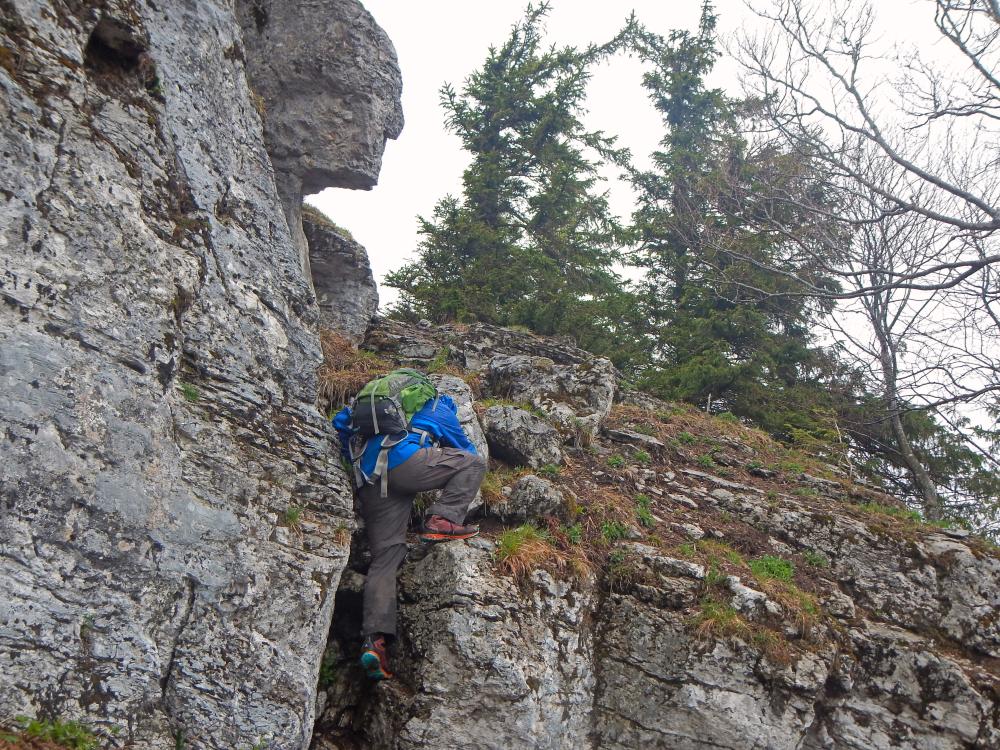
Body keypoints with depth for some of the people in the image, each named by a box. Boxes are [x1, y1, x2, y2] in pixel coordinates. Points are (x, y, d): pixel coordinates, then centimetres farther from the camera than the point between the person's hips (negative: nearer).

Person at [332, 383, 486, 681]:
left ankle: (374, 639, -9)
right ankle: (441, 520, -9)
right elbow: (466, 450, 30)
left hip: (369, 481, 5)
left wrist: (353, 456, 45)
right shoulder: (439, 406, 27)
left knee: (385, 557, 4)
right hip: (402, 460, -5)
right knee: (475, 463, 9)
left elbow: (342, 420, 36)